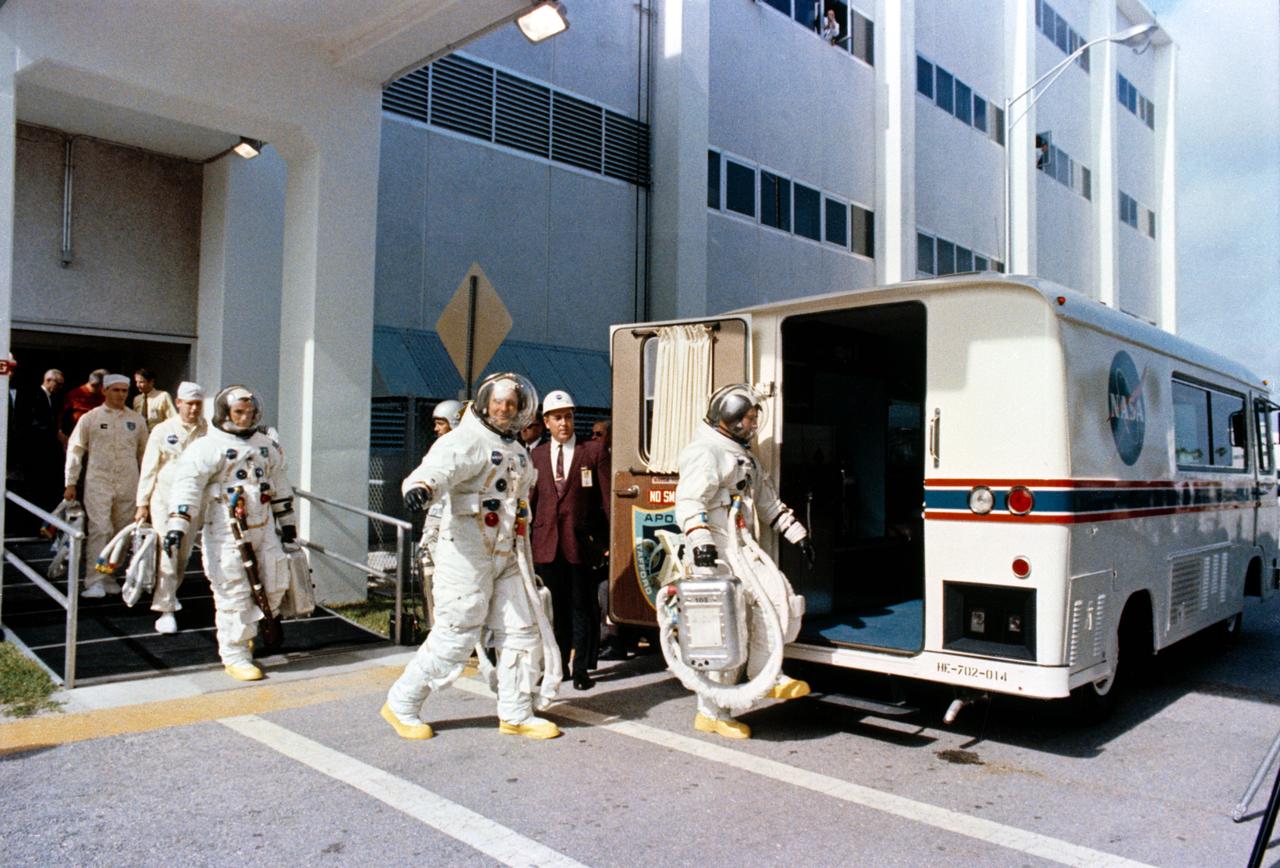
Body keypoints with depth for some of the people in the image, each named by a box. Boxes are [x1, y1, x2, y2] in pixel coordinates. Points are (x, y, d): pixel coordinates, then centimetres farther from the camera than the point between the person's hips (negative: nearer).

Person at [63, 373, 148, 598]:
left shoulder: (136, 420, 10)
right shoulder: (90, 418, 4)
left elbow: (145, 453, 16)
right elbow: (75, 450, 6)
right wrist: (70, 483, 2)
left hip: (128, 485, 3)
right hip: (98, 482, -3)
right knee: (100, 529, -12)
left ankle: (109, 576, 18)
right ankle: (95, 581, -11)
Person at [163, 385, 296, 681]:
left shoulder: (266, 445, 14)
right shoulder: (207, 447, -7)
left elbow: (279, 484, 23)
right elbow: (187, 484, -16)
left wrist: (286, 520, 24)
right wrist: (177, 526, -26)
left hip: (264, 529, 6)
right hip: (226, 533, -6)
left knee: (274, 585, 7)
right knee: (234, 595, -3)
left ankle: (246, 631, 32)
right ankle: (235, 655, 9)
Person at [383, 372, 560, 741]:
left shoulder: (517, 452, 17)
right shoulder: (466, 440, -8)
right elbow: (437, 468, -28)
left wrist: (525, 555, 32)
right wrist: (420, 488, -51)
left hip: (507, 556, 8)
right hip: (467, 553, -8)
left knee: (523, 631, 7)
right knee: (455, 635, -5)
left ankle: (516, 715, 20)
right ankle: (401, 704, 14)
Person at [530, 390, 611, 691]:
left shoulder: (594, 452, 2)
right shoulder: (536, 455, 11)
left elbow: (606, 499, 0)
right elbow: (530, 500, 12)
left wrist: (608, 539, -5)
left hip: (581, 542, -3)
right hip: (546, 542, 3)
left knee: (582, 607, 3)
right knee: (554, 607, 10)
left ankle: (581, 668, 13)